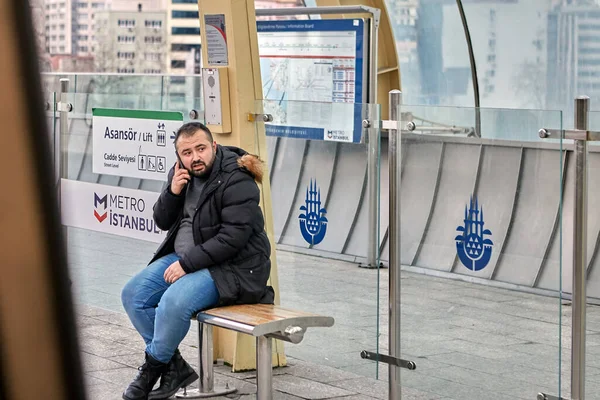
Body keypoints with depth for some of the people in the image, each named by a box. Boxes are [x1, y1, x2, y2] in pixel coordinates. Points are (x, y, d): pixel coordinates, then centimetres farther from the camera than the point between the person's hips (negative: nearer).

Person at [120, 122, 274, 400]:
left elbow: (232, 238, -23)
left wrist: (187, 263, -23)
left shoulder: (236, 181, -17)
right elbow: (163, 222, 12)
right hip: (185, 258, 9)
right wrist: (173, 192, -8)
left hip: (233, 266, -9)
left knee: (174, 301, -31)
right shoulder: (182, 174, 7)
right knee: (133, 295, -4)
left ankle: (153, 370, -8)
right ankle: (174, 366, 0)